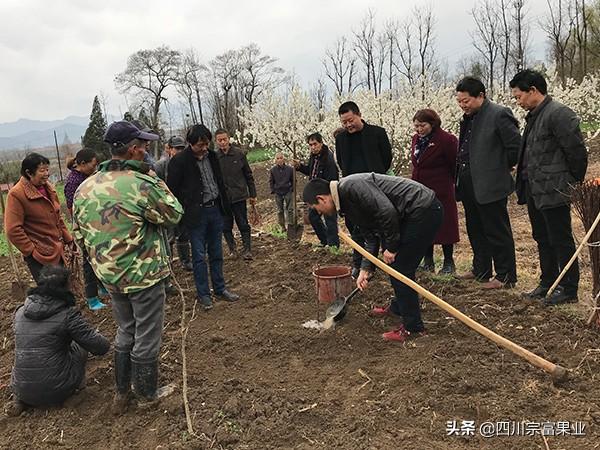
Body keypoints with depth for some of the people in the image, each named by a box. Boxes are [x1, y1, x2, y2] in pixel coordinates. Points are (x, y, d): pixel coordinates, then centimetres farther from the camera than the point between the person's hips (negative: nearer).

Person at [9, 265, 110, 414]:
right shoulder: (67, 314, -13)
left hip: (21, 389, 4)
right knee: (81, 345, 18)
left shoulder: (20, 312, 3)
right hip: (56, 391, -4)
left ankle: (21, 399, 15)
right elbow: (102, 347, -12)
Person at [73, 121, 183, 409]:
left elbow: (81, 233, 8)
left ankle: (122, 392, 37)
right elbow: (174, 215, -9)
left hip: (110, 277, 7)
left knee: (125, 331, 25)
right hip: (144, 276, -7)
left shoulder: (84, 189, 0)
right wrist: (154, 179, -6)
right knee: (146, 336, 12)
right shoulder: (142, 184, -23)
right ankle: (147, 393, 29)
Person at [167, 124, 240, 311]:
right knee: (199, 256, 3)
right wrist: (183, 212, -10)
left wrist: (224, 204, 14)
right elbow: (173, 189, -9)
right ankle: (203, 294, 15)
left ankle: (220, 289, 25)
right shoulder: (179, 161, -12)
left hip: (215, 210, 6)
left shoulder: (211, 156, 6)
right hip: (196, 214, -5)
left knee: (216, 253, 14)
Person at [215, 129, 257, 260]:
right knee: (226, 227, 9)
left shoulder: (239, 154, -2)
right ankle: (232, 250, 23)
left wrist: (252, 195, 5)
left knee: (243, 225, 4)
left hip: (239, 196, -1)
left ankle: (247, 250, 13)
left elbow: (248, 175, 4)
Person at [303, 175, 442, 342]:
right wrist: (365, 269, 11)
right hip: (411, 214, 10)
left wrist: (391, 248, -15)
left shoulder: (351, 186, -20)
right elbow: (370, 236, 18)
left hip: (424, 209, -10)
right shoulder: (347, 204, 13)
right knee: (394, 264, 21)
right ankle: (398, 307, 40)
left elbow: (387, 211, -26)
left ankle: (412, 326, 6)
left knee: (400, 267, -6)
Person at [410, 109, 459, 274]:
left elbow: (455, 165, -7)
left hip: (441, 192, -7)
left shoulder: (446, 140, -14)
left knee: (444, 226, 3)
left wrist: (447, 182, 1)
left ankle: (449, 263, 16)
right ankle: (428, 262, 22)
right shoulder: (416, 139, 9)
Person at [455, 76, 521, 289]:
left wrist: (501, 169, -2)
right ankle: (481, 270, 31)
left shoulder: (499, 114, -13)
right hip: (469, 186, 9)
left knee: (497, 232, 1)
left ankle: (505, 276, 12)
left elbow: (516, 147, -13)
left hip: (491, 186, -9)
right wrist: (460, 179, 13)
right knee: (475, 230, 17)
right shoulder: (468, 118, 13)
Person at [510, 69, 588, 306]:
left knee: (561, 241, 1)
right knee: (543, 240, 17)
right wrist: (523, 181, 13)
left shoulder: (559, 114, -16)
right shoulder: (534, 116, 14)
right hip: (535, 191, 10)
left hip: (554, 193, -10)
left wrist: (574, 185, -7)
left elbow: (577, 152, -16)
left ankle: (568, 290, 13)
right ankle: (548, 284, 30)